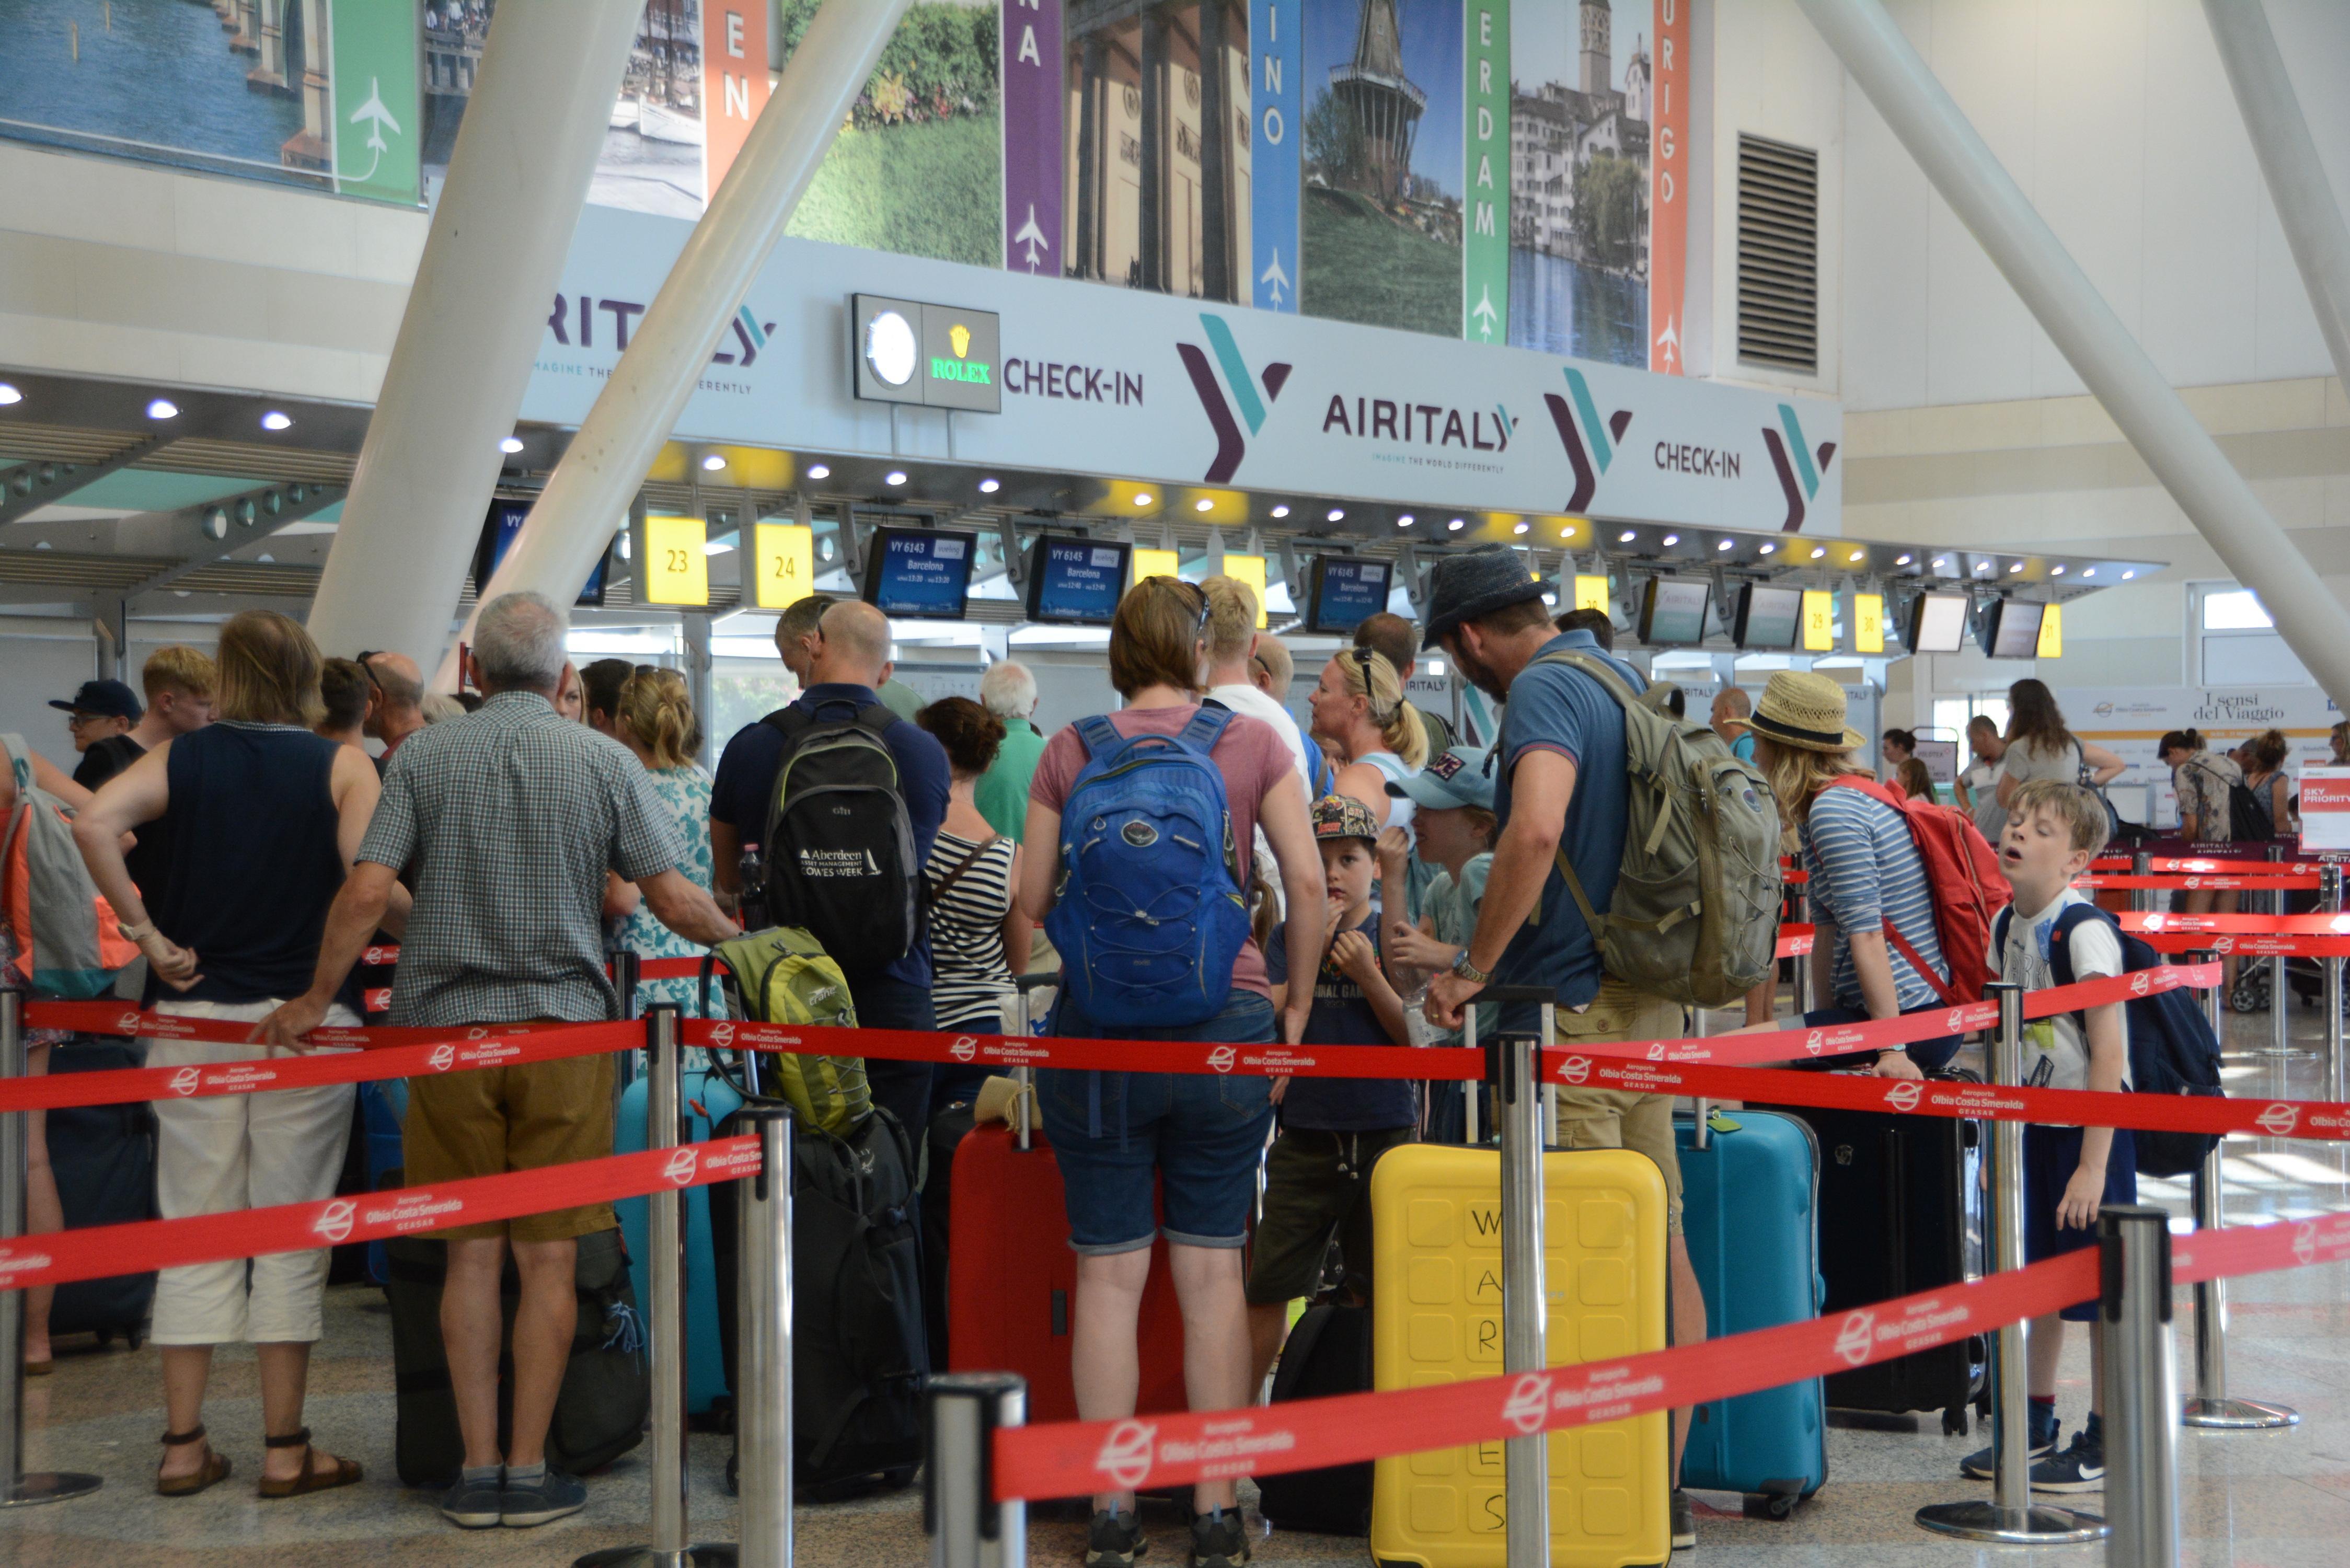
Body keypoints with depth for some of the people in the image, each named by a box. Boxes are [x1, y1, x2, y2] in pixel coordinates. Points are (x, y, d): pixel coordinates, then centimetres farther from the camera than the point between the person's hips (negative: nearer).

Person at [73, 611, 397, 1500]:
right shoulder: (340, 767, -1)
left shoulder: (181, 759, 4)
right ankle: (286, 1451, 9)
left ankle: (183, 1445, 12)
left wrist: (148, 937, -8)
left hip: (196, 1017, 2)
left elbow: (94, 825, -13)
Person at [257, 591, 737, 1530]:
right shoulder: (604, 761, 0)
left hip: (448, 1026, 1)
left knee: (471, 1254, 7)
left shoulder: (423, 756, 1)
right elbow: (674, 901, -1)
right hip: (564, 1029, -1)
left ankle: (478, 1469, 9)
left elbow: (368, 890, -6)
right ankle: (529, 1471, 6)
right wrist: (740, 937, 18)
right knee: (548, 1257, 4)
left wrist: (317, 1000, 5)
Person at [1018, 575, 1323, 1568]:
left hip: (1098, 1029, 0)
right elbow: (1307, 881, -2)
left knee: (1109, 1272, 5)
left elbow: (1032, 900, 2)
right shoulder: (1253, 741, 2)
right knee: (1212, 1272, 5)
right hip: (1224, 1023, 0)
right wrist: (1296, 1004, 8)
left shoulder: (1070, 751, 2)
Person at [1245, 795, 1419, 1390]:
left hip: (1385, 1134, -1)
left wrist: (1366, 972, -16)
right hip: (1305, 1135, 1)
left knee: (1378, 1293, 5)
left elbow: (1415, 1035, -4)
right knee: (1267, 1288, 1)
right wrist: (1313, 948, -12)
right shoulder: (1289, 937, 6)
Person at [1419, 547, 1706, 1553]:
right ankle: (1666, 1488, 16)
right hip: (1646, 998, 9)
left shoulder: (1546, 690, -14)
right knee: (1660, 1245, 10)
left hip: (1569, 1008, -9)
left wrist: (1474, 970, -22)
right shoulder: (1621, 677, 15)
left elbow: (1536, 829, -31)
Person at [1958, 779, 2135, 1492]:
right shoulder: (2007, 926, 4)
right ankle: (2035, 1428, 30)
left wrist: (2093, 1164, -21)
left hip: (2090, 1128, -8)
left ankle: (2105, 1447, 13)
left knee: (2101, 1290, 2)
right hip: (2030, 1125, 8)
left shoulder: (2085, 932, -19)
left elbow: (2109, 1055, -20)